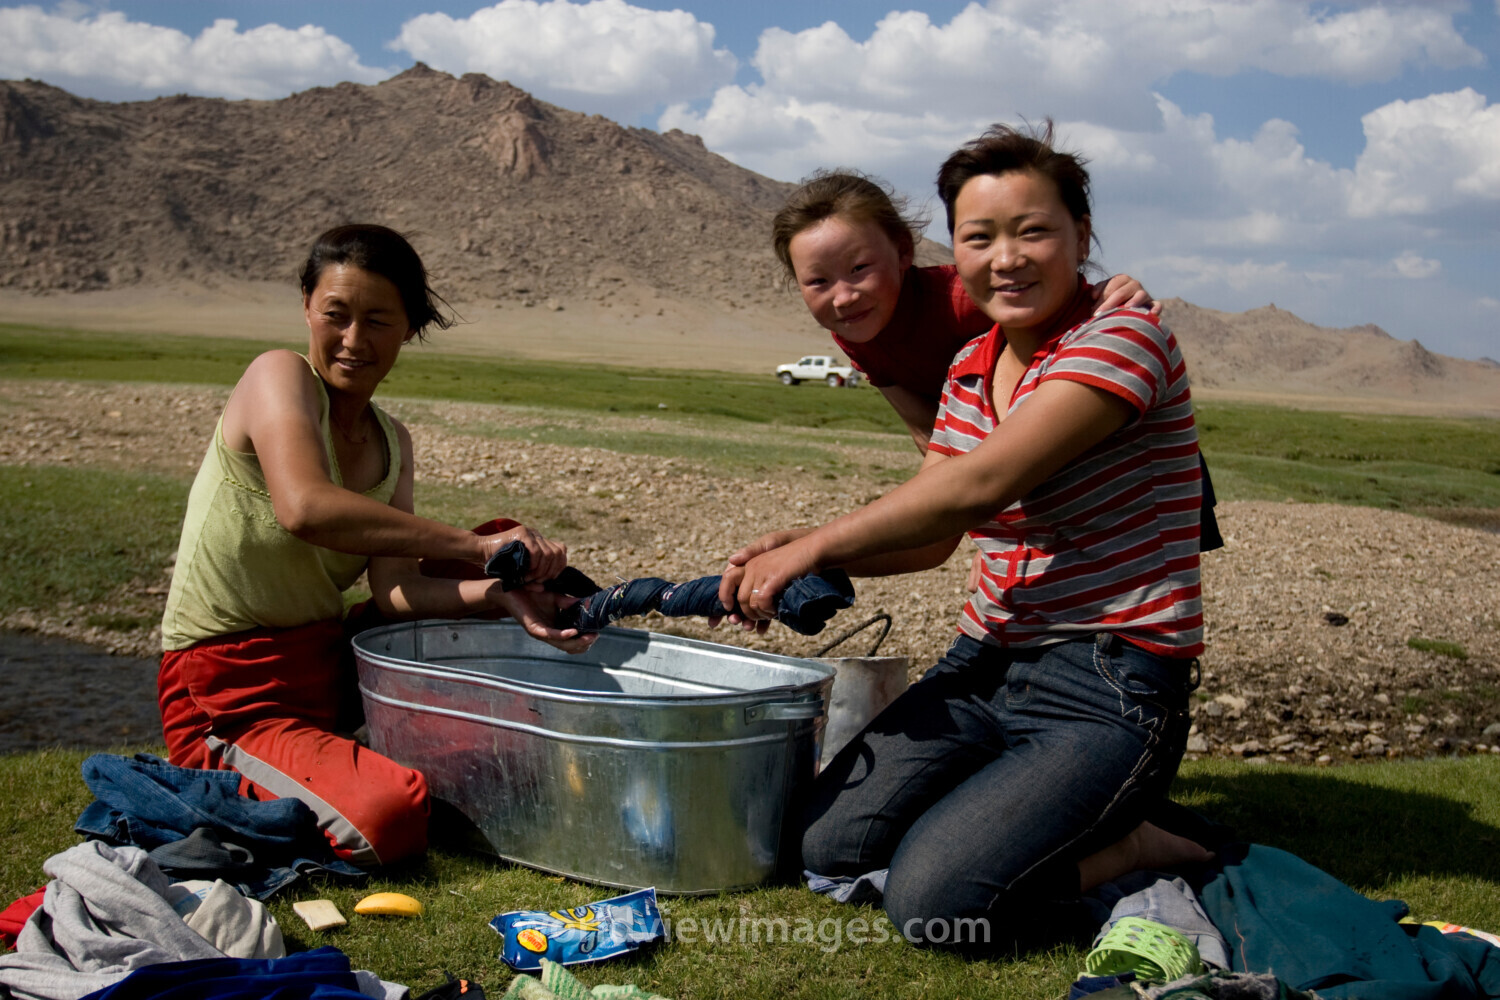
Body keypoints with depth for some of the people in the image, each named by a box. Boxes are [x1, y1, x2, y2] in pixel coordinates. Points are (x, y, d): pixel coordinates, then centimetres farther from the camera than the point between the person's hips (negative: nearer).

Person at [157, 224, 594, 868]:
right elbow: (305, 509, -34)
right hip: (228, 697, -8)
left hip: (329, 666, 8)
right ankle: (230, 779, -1)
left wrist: (503, 593, -25)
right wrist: (474, 546, -32)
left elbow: (395, 590, -6)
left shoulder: (392, 444, 8)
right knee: (391, 815, -32)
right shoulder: (278, 376, -13)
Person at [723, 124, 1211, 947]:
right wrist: (803, 549, -8)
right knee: (829, 849, -3)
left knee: (930, 902, -20)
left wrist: (817, 546, -17)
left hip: (1106, 691, -7)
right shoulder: (971, 367, 10)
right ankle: (1024, 813, 18)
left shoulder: (1125, 338, -14)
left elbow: (979, 486, -23)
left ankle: (1130, 849, 4)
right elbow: (930, 535, 10)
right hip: (984, 665, 8)